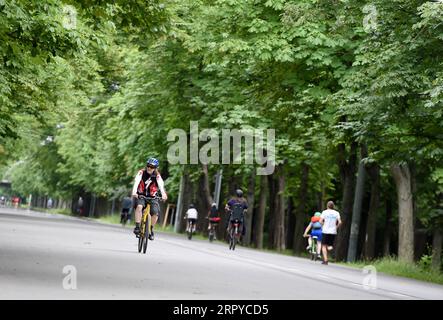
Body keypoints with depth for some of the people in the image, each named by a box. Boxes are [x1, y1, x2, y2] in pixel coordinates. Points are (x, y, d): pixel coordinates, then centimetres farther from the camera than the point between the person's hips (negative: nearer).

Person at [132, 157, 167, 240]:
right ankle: (137, 227, -27)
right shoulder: (141, 173, -13)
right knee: (139, 206, -31)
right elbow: (136, 182, -28)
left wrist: (163, 194, -48)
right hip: (141, 195, -1)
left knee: (156, 213, -18)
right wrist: (134, 192, -47)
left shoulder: (157, 176, -12)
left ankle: (151, 230, 4)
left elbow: (161, 185, -28)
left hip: (152, 197, 1)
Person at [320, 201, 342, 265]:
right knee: (329, 245, 19)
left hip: (326, 231, -2)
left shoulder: (325, 212, -1)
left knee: (324, 246, 3)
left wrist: (324, 225, 8)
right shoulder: (336, 213, 5)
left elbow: (320, 221, -10)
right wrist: (336, 227, 10)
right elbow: (340, 222, -5)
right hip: (333, 232, 2)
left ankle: (325, 260, -6)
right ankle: (330, 247, -13)